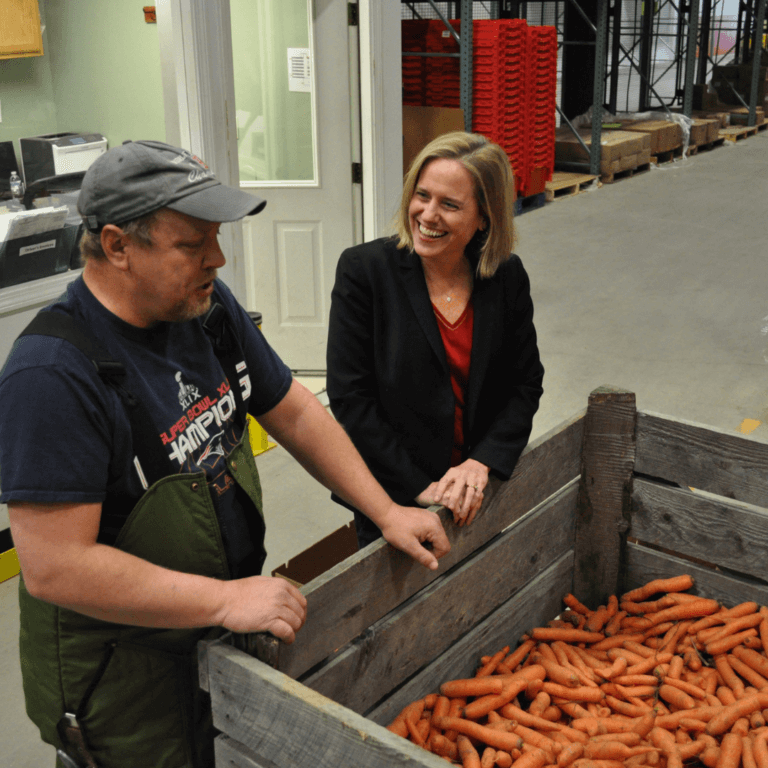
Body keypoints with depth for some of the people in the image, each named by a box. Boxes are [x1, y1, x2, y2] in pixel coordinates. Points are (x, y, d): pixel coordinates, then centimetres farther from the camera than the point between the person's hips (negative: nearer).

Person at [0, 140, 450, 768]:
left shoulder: (209, 307, -3)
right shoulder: (53, 374, -27)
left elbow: (293, 411, 7)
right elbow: (55, 568, -29)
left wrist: (386, 511, 2)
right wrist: (226, 600, -26)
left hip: (230, 622, 7)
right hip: (121, 673, -7)